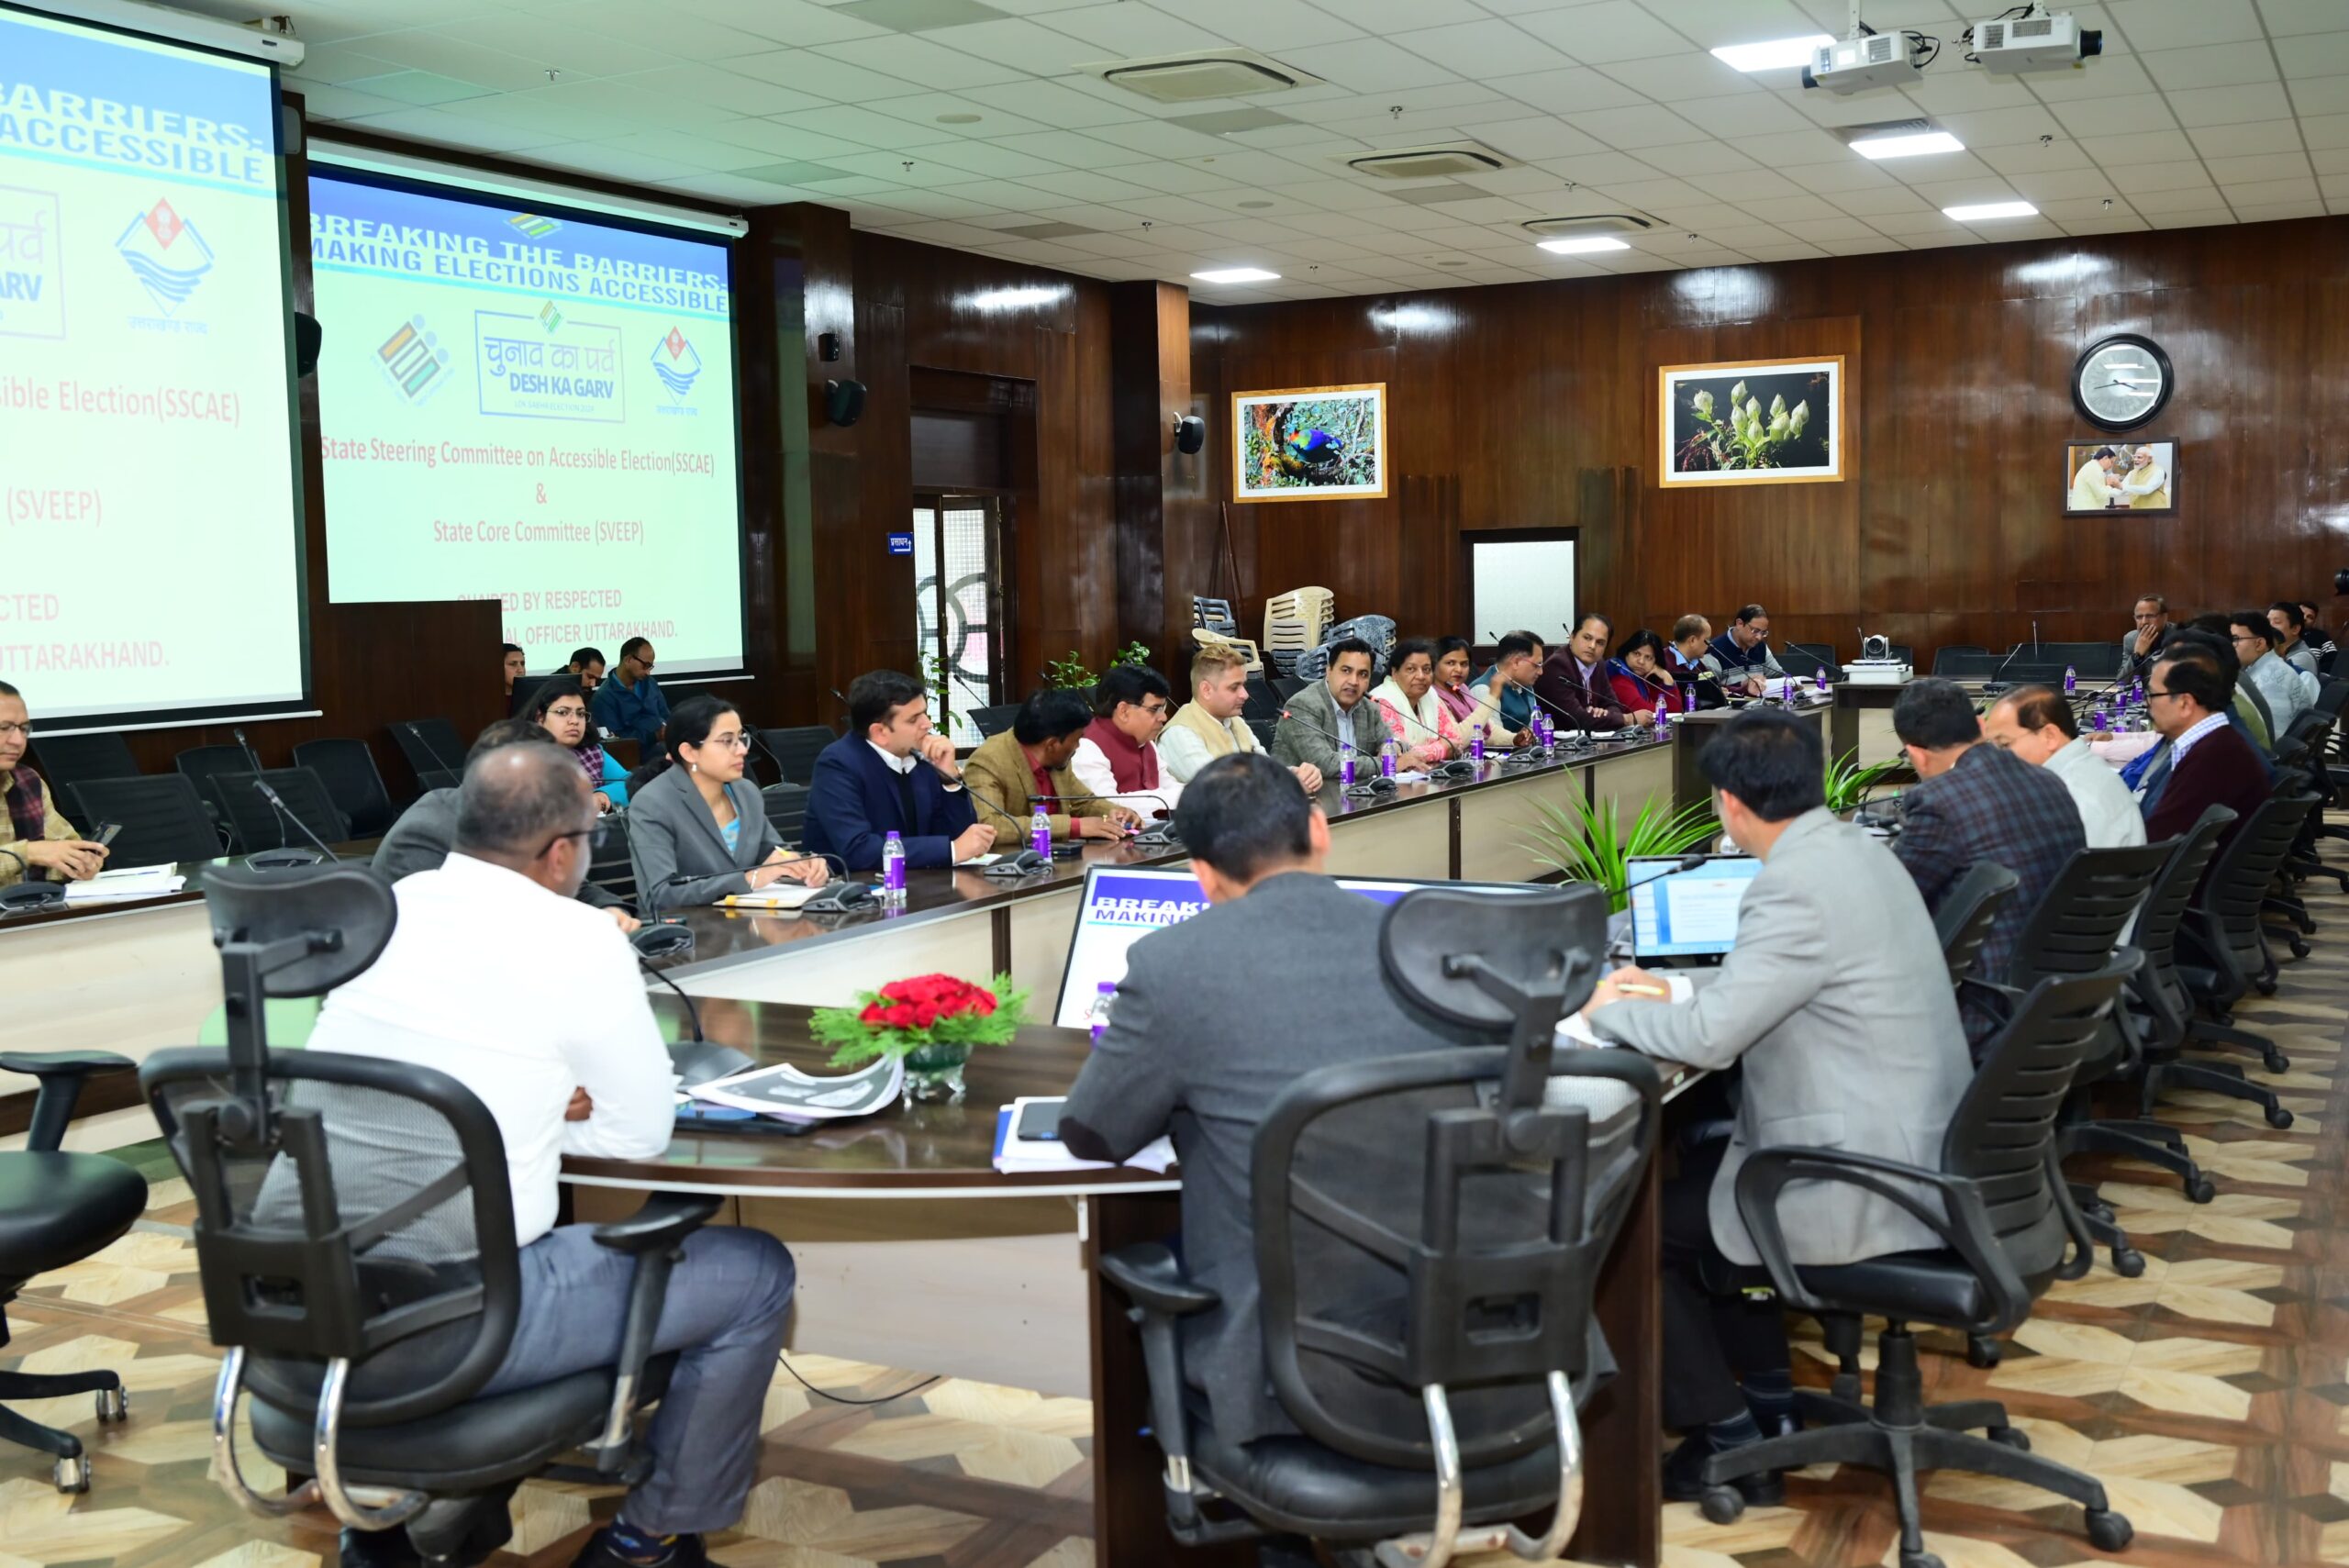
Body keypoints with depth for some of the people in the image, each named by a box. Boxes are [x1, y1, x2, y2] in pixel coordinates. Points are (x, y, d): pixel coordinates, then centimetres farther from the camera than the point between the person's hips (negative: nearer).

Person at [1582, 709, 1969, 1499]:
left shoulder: (1797, 884, -24)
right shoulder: (1852, 848, 7)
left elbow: (1710, 1036, -24)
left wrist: (1610, 1011, -6)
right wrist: (1668, 984, 21)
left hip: (1869, 1189, -10)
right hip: (1916, 1151, 10)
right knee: (1698, 1167, 26)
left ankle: (1730, 1442, 15)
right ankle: (1768, 1402, 30)